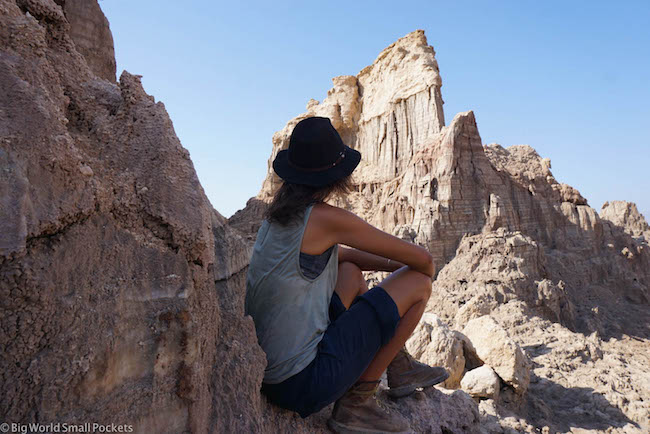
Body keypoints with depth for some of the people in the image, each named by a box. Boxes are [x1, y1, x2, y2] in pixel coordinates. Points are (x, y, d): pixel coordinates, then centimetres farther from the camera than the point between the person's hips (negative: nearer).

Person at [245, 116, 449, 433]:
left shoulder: (278, 214, 6)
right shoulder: (325, 218, -19)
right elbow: (422, 259, -9)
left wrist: (397, 266, 14)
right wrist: (425, 272, 15)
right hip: (303, 383, -8)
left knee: (351, 271, 25)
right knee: (417, 282, -4)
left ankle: (400, 369, 32)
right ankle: (356, 403, 4)